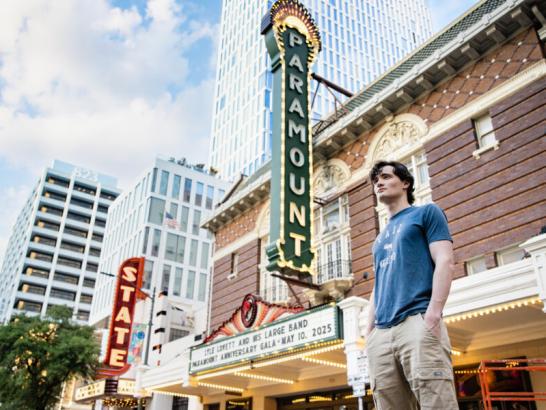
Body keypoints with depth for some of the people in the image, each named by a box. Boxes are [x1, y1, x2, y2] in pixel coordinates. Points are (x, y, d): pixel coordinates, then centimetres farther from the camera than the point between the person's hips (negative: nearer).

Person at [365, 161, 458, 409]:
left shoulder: (426, 213, 12)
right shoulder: (380, 238, 29)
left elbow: (444, 262, -2)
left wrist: (433, 314, -16)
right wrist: (369, 331, 14)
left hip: (417, 322, -6)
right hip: (381, 333, 6)